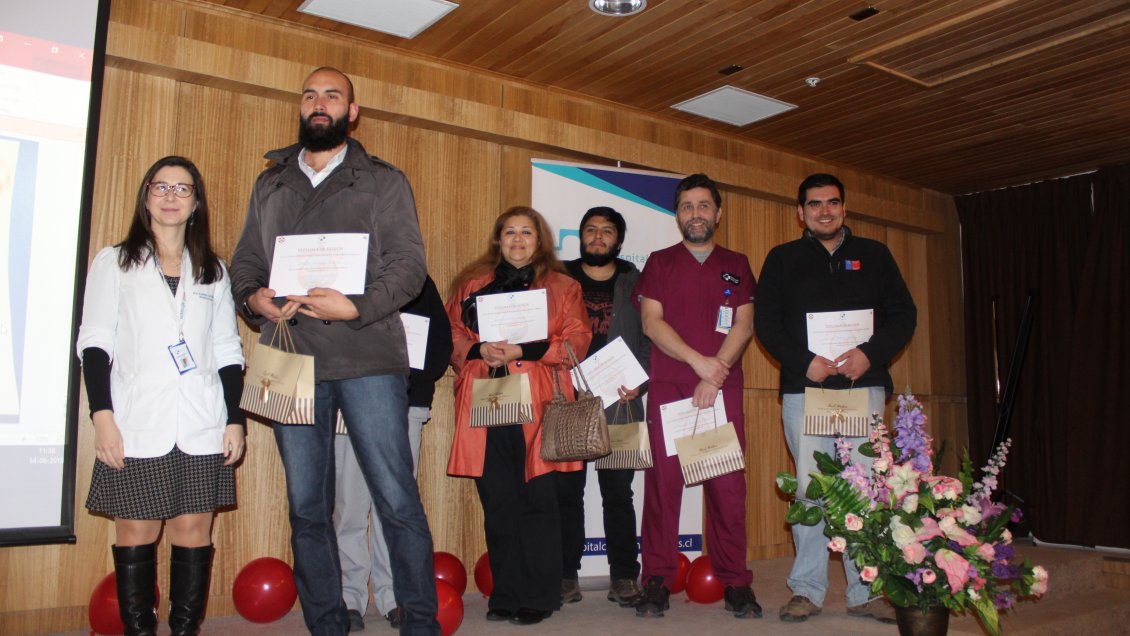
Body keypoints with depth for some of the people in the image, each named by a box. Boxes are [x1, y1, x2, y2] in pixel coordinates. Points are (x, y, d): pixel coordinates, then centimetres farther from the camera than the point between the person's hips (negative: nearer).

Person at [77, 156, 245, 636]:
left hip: (201, 428, 2)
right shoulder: (114, 263, 10)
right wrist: (102, 414, -8)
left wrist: (235, 419, 6)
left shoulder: (213, 271, 16)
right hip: (136, 427, -1)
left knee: (194, 534, 1)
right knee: (137, 534, 0)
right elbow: (95, 343, 3)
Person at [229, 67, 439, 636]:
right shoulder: (269, 185, 20)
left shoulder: (383, 182, 8)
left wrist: (358, 307, -17)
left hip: (368, 358, -3)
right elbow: (245, 262, 18)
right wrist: (253, 297, -5)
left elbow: (408, 264, -2)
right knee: (307, 507, 8)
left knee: (397, 499, -5)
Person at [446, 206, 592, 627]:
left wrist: (525, 350, -10)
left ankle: (537, 598, 7)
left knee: (537, 499, -4)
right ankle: (505, 595, 14)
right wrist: (480, 350, -7)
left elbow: (576, 340, 2)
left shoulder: (562, 286, 13)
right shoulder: (472, 283, 19)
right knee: (497, 502, 3)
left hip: (537, 405, -2)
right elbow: (452, 334, 13)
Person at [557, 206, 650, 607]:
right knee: (566, 490, 3)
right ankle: (566, 576, 12)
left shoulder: (635, 284, 11)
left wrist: (637, 383, -9)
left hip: (618, 405, 0)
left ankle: (623, 578, 12)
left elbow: (649, 339, 6)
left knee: (618, 491, 4)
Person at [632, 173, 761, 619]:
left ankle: (735, 582, 8)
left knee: (728, 485, -1)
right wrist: (698, 361, -10)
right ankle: (657, 581, 5)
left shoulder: (736, 265, 15)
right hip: (668, 387, -1)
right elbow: (651, 322, 1)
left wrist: (715, 374, -9)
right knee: (663, 482, -2)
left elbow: (744, 324, 5)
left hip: (723, 387, 1)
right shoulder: (660, 262, 12)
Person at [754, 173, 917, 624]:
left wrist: (870, 353, -9)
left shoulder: (874, 255, 14)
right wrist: (804, 362, -11)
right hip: (803, 389, -1)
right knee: (809, 488, -1)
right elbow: (765, 322, 3)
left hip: (863, 387, 1)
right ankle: (807, 590, 8)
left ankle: (865, 592, 9)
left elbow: (904, 315, 9)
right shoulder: (782, 259, 11)